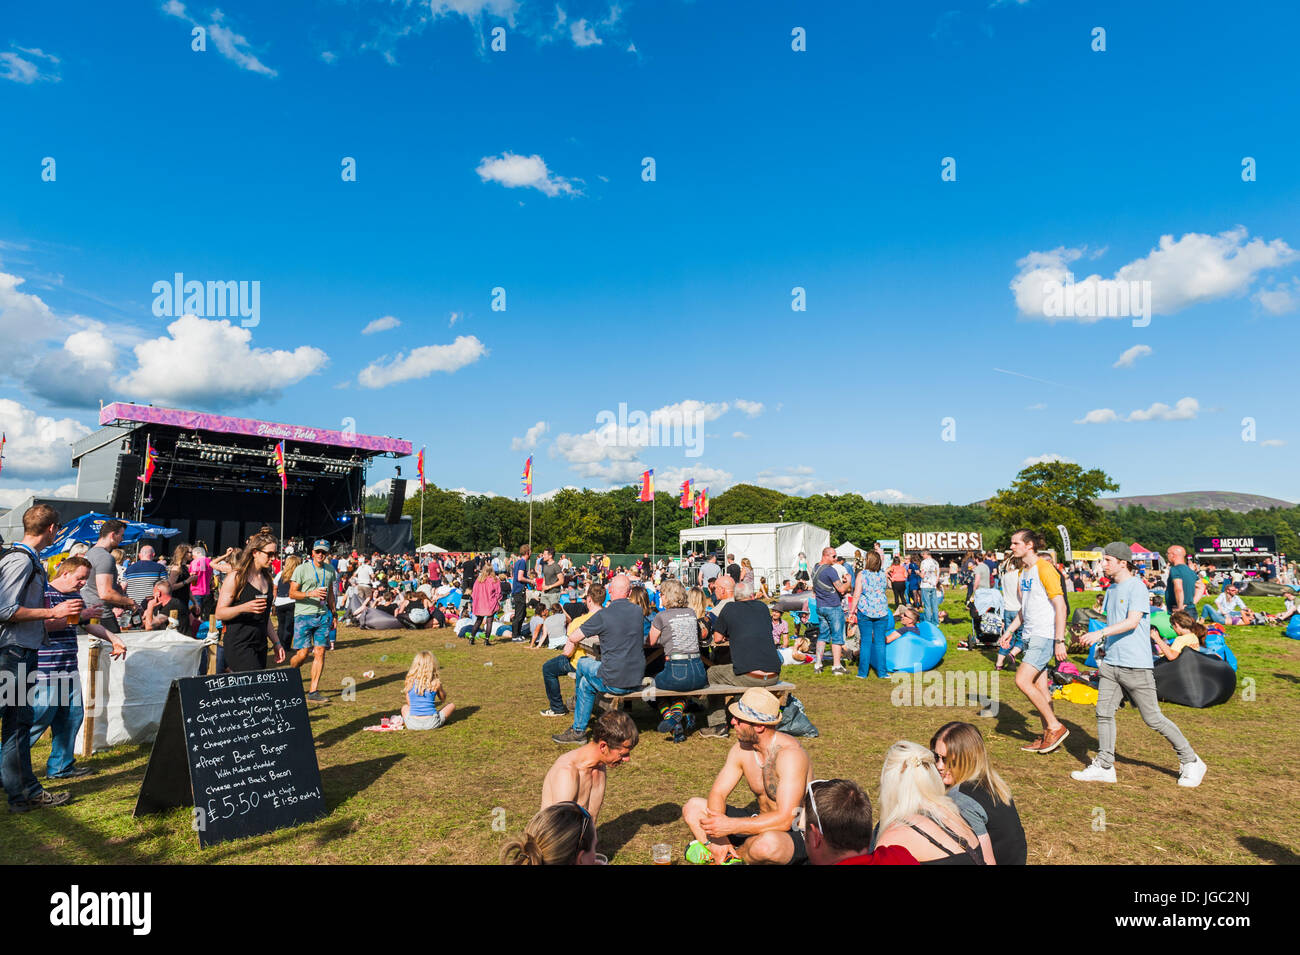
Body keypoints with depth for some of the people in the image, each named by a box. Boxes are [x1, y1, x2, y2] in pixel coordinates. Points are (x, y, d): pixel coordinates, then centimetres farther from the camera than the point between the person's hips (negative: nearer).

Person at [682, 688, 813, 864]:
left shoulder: (790, 753, -26)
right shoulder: (741, 749, -4)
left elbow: (785, 820, -31)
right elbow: (717, 793, -3)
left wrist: (730, 826, -34)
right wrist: (718, 835, -22)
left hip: (797, 835, -6)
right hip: (763, 825, 6)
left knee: (767, 843, -41)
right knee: (692, 808, 0)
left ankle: (736, 854, -9)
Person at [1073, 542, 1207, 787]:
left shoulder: (1137, 587, -12)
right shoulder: (1112, 589, 15)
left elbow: (1132, 622, -23)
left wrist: (1100, 633, -32)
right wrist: (1105, 647, 16)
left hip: (1136, 665, -7)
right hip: (1111, 663, 8)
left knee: (1153, 718, 2)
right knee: (1103, 712, 2)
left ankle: (1190, 762, 21)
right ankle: (1104, 766, 8)